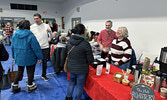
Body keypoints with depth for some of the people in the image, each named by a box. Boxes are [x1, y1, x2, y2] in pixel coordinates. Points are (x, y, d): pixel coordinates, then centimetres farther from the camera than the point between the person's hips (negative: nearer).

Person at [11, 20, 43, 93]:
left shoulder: (15, 35, 1)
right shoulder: (30, 35, -18)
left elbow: (12, 46, 11)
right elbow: (36, 47, -17)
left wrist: (14, 56, 22)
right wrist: (39, 57, -8)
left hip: (18, 57, 6)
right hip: (29, 58, -5)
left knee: (20, 72, 21)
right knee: (30, 72, 12)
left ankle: (15, 86, 29)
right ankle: (30, 86, 26)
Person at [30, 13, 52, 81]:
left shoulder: (46, 26, -1)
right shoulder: (32, 27, -1)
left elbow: (51, 37, -3)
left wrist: (50, 32, -22)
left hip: (45, 47, 1)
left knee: (44, 62, 14)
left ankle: (44, 75, 34)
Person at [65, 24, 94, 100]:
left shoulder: (69, 41, -4)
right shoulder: (85, 44, -21)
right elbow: (90, 60, -18)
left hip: (71, 67, 6)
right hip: (81, 69, -5)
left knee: (71, 82, 27)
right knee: (79, 86, 14)